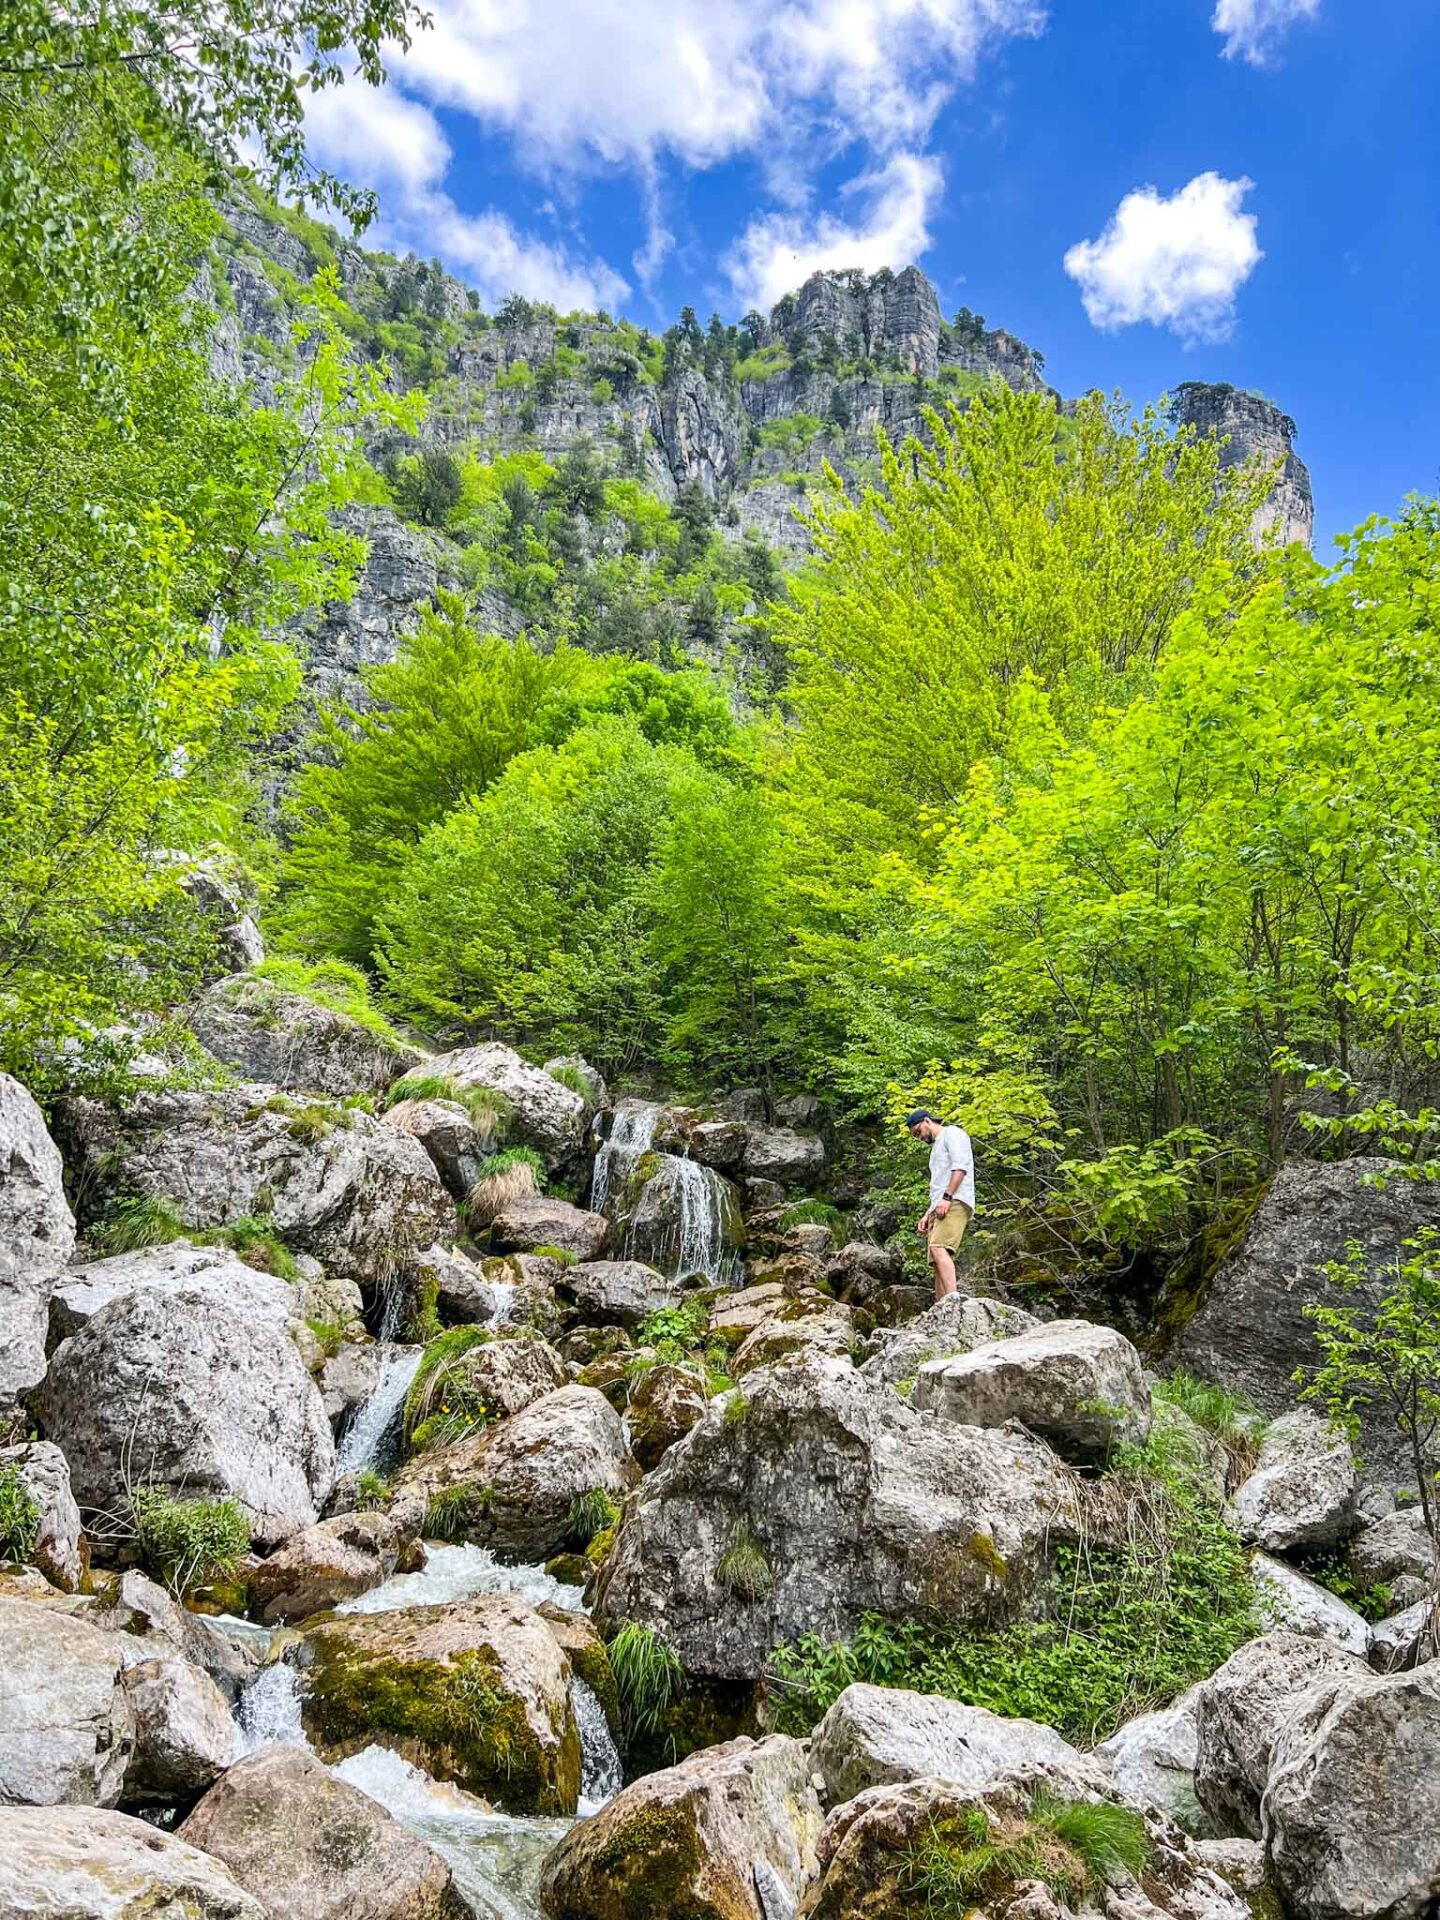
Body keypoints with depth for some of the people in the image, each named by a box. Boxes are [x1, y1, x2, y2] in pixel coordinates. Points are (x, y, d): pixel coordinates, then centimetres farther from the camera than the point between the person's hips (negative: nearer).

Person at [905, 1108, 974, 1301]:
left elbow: (960, 1166, -10)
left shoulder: (951, 1133, 6)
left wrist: (947, 1197, -19)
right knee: (938, 1262, -3)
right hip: (938, 1208, 9)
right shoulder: (936, 1147, 34)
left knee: (938, 1248, -28)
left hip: (955, 1203, -9)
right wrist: (926, 1215, 22)